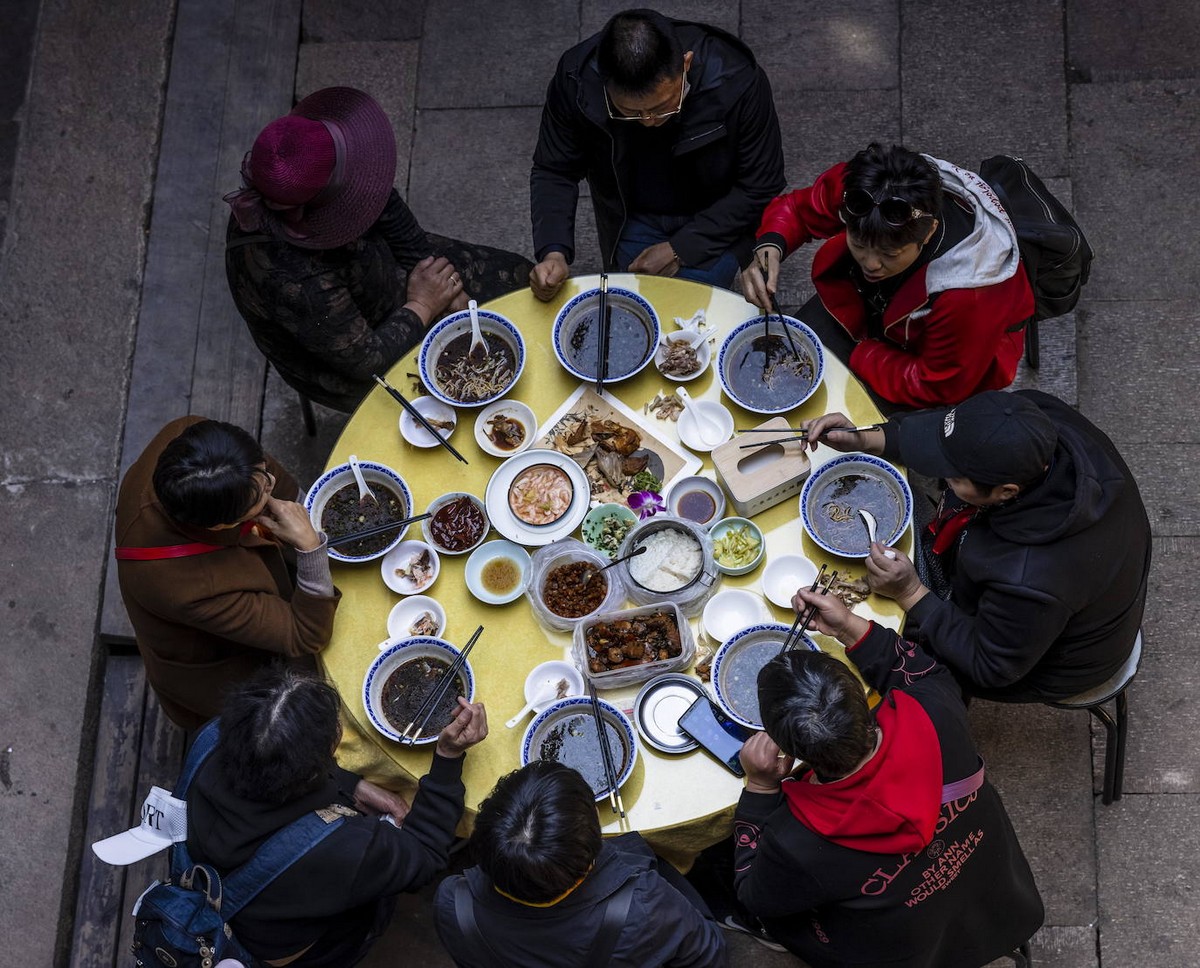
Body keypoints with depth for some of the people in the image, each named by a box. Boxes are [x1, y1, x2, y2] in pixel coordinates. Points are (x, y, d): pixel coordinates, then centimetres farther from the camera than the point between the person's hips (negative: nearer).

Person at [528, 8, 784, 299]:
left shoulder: (737, 82, -32)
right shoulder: (576, 80, -27)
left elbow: (759, 186, -19)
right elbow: (554, 173, -14)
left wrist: (681, 248, -22)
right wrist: (554, 252, -32)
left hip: (715, 222, -2)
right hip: (631, 218, 2)